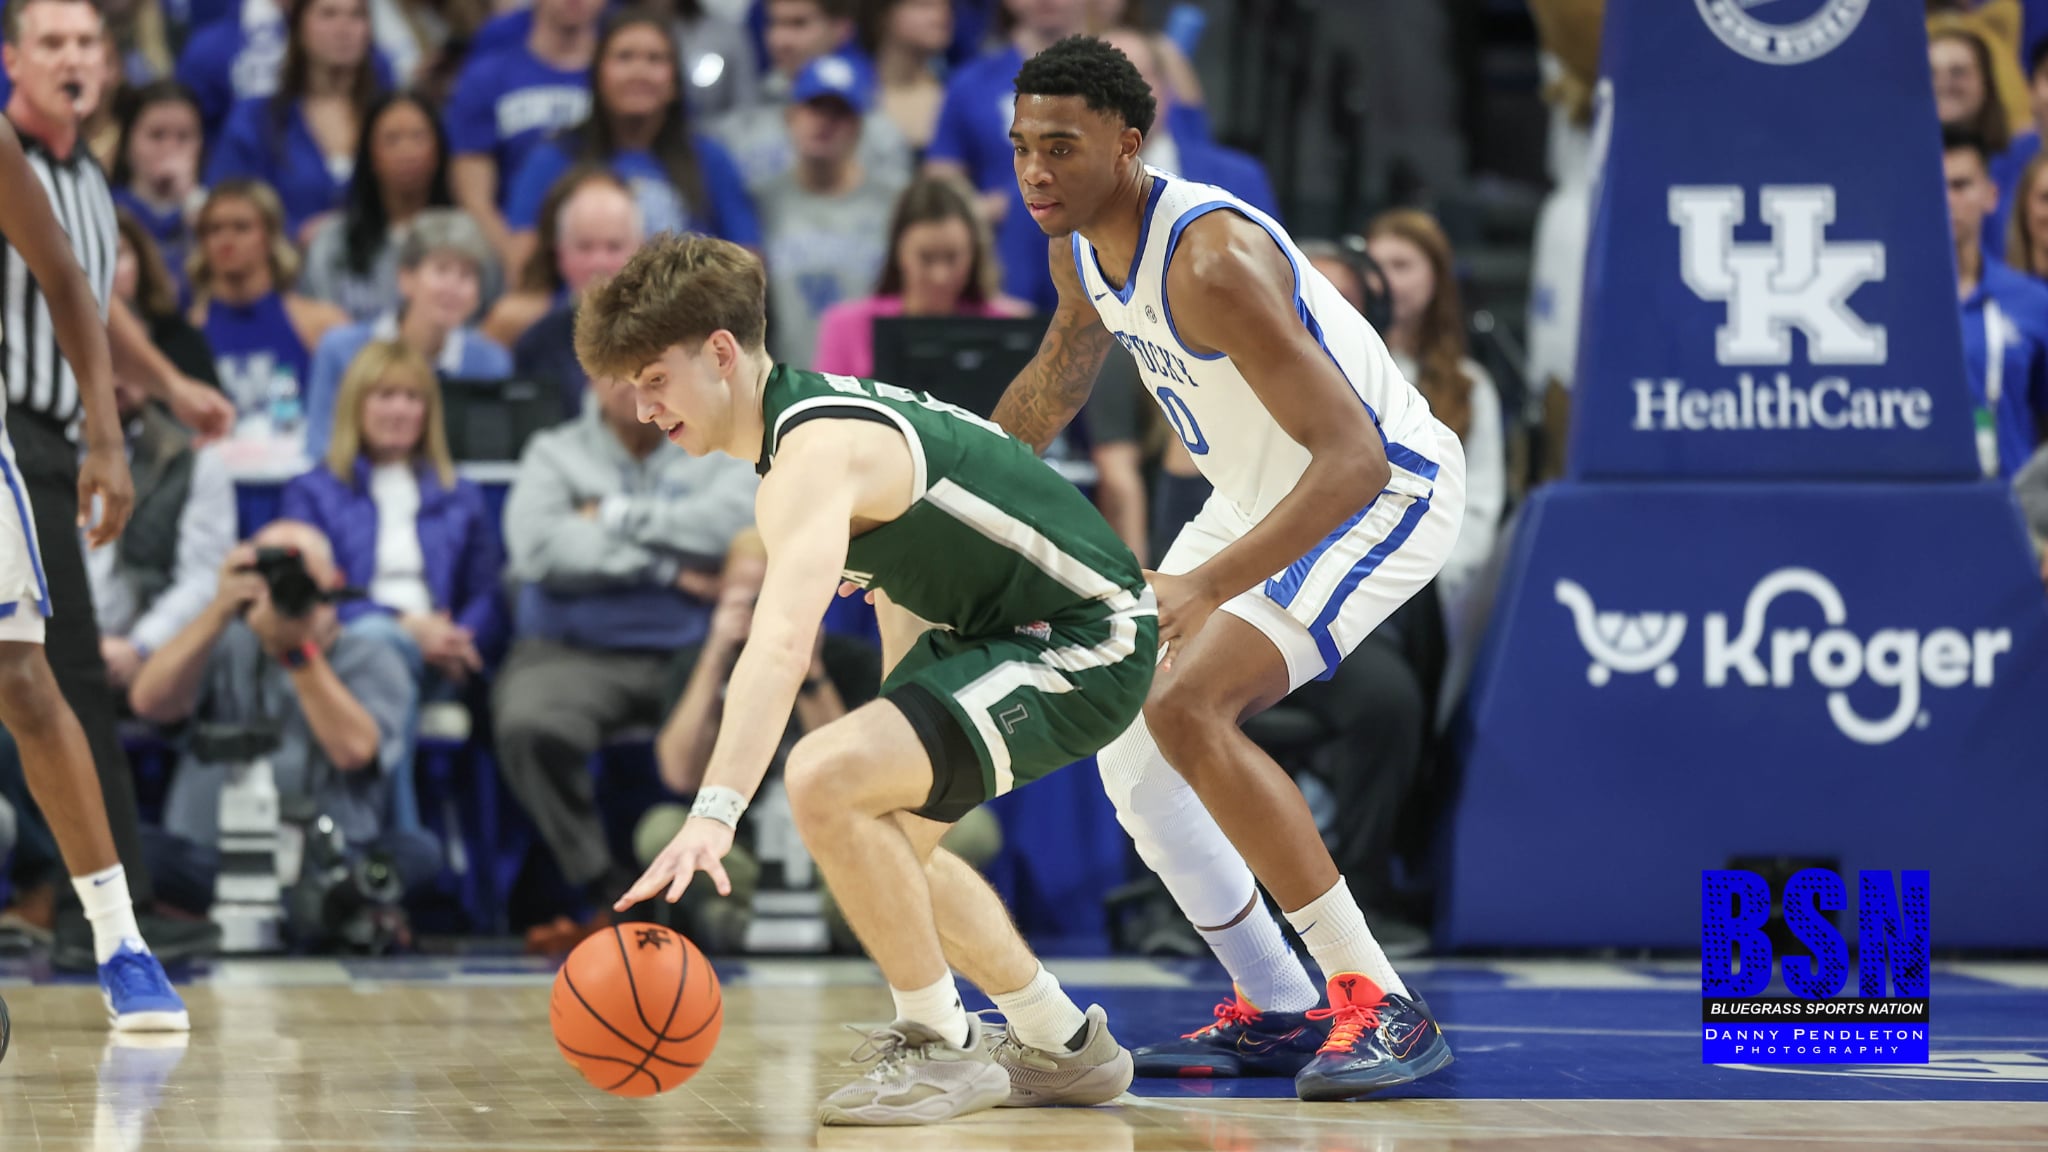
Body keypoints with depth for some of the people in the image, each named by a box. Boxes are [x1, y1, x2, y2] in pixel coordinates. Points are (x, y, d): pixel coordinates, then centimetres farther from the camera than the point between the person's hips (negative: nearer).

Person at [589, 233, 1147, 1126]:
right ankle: (1064, 1048, 34)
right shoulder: (811, 413, 8)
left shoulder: (817, 450, -25)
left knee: (824, 780, -24)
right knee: (881, 841, 21)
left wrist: (714, 815, -49)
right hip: (998, 629, 11)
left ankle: (942, 1048, -9)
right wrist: (898, 725, 21)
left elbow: (780, 645, -40)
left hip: (1087, 645, -11)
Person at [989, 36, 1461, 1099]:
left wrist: (1203, 588, -47)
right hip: (1258, 492, 10)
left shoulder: (1211, 261, -32)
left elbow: (1355, 457, -38)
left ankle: (1381, 1007, -22)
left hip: (1382, 491, -10)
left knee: (1186, 709, -26)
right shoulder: (1079, 248, -4)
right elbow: (1055, 381, 21)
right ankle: (1273, 1011, 19)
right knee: (1127, 744, 8)